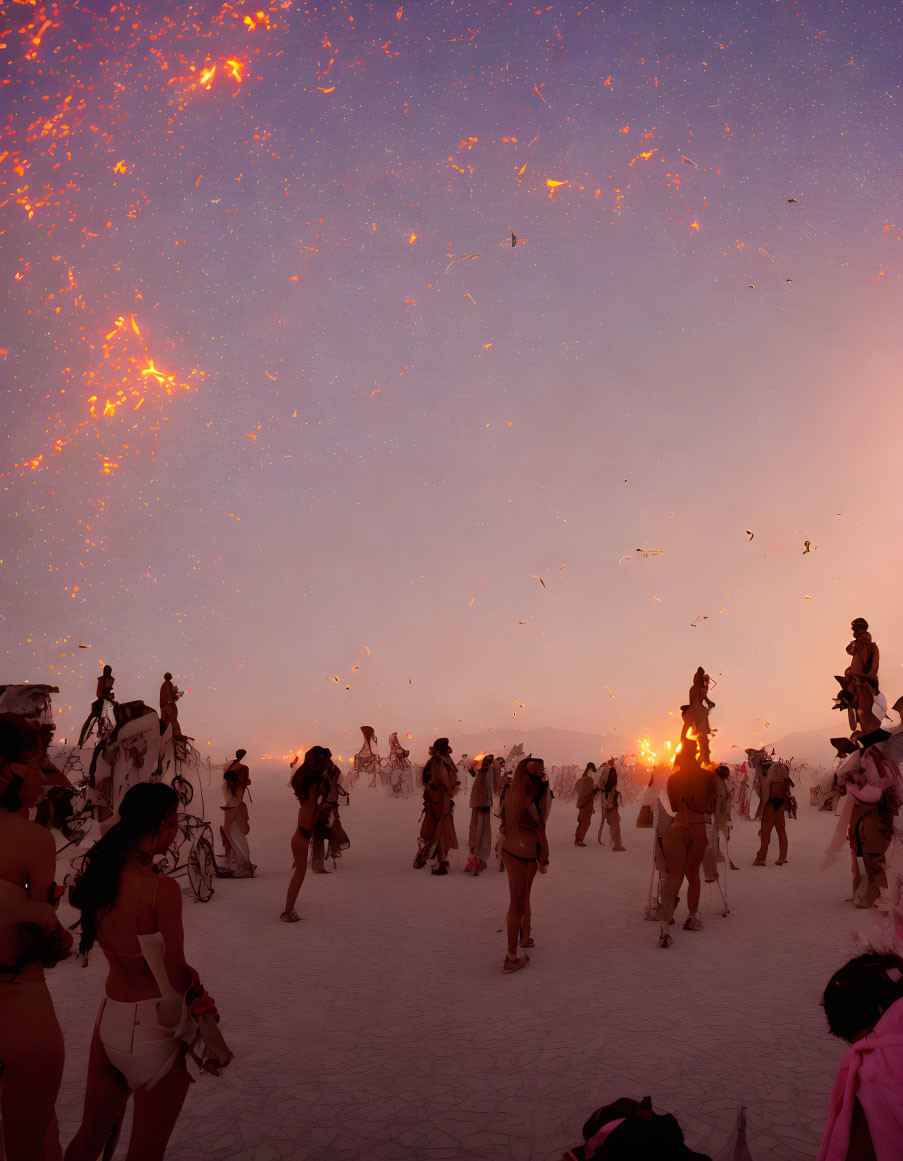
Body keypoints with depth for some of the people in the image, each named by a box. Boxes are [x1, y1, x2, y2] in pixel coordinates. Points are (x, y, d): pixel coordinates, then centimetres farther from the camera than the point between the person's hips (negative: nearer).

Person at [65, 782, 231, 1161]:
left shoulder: (98, 874, -5)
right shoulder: (161, 889, -25)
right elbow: (176, 974, -18)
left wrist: (189, 977, 1)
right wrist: (195, 985, 4)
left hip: (109, 1019, 6)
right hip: (157, 1030, -6)